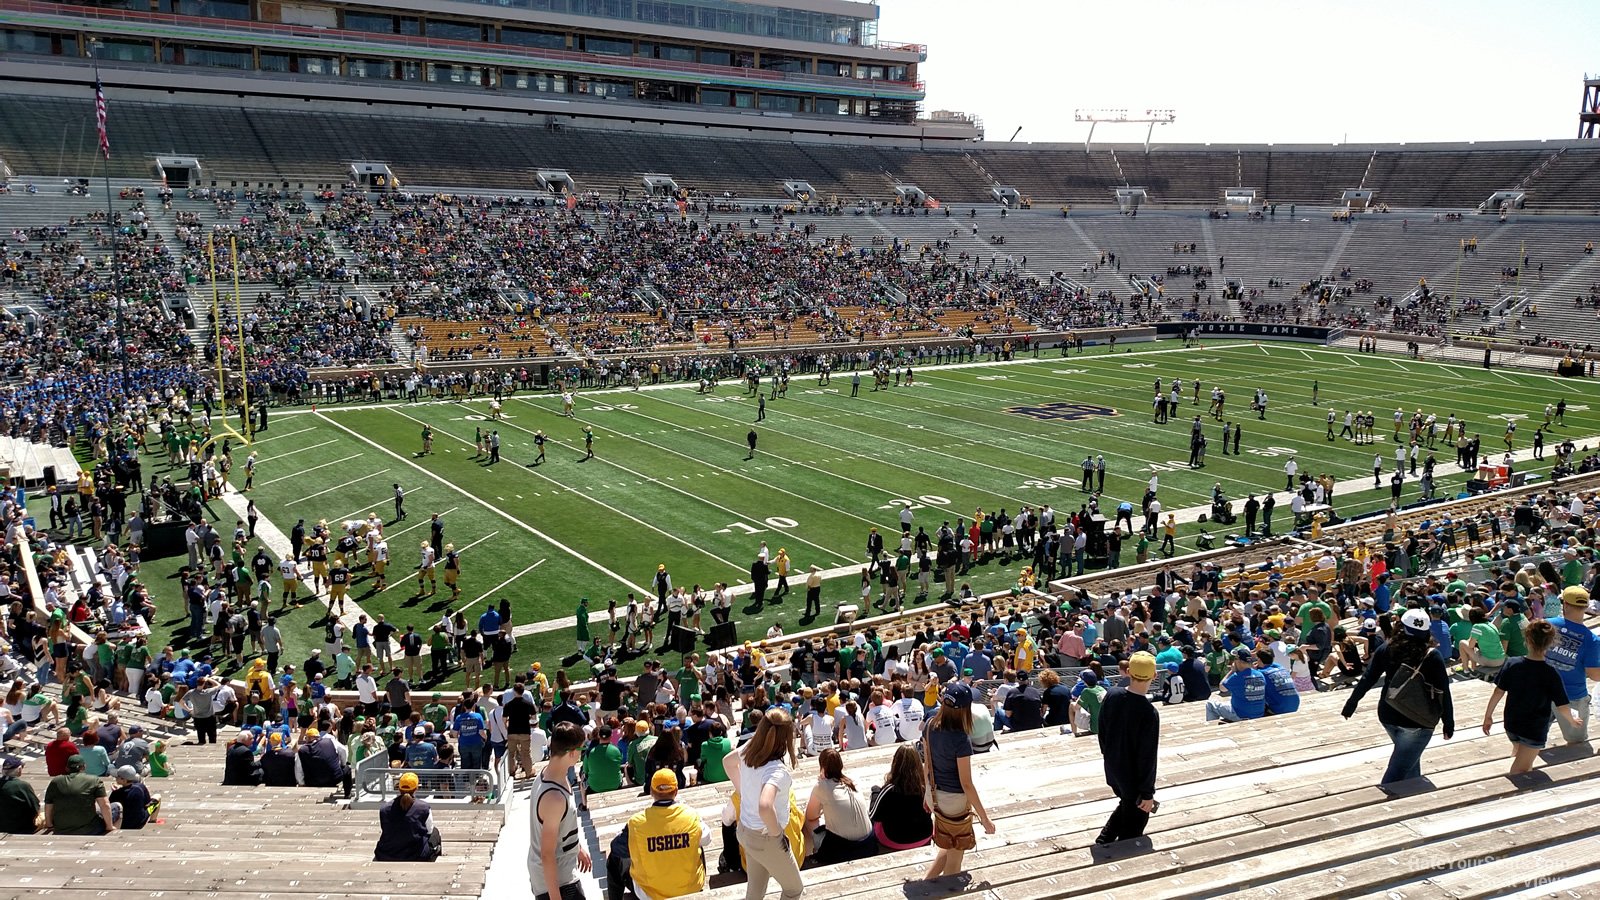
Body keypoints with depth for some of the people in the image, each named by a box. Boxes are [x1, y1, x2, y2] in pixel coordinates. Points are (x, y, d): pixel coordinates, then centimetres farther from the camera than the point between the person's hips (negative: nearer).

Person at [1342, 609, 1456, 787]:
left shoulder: (1386, 650, -4)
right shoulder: (1432, 657, -13)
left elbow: (1367, 679, 2)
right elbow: (1443, 692, -8)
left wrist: (1351, 703, 14)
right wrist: (1449, 723, 3)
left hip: (1388, 716, 5)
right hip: (1417, 721, -5)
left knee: (1411, 758, 28)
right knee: (1398, 771, -2)